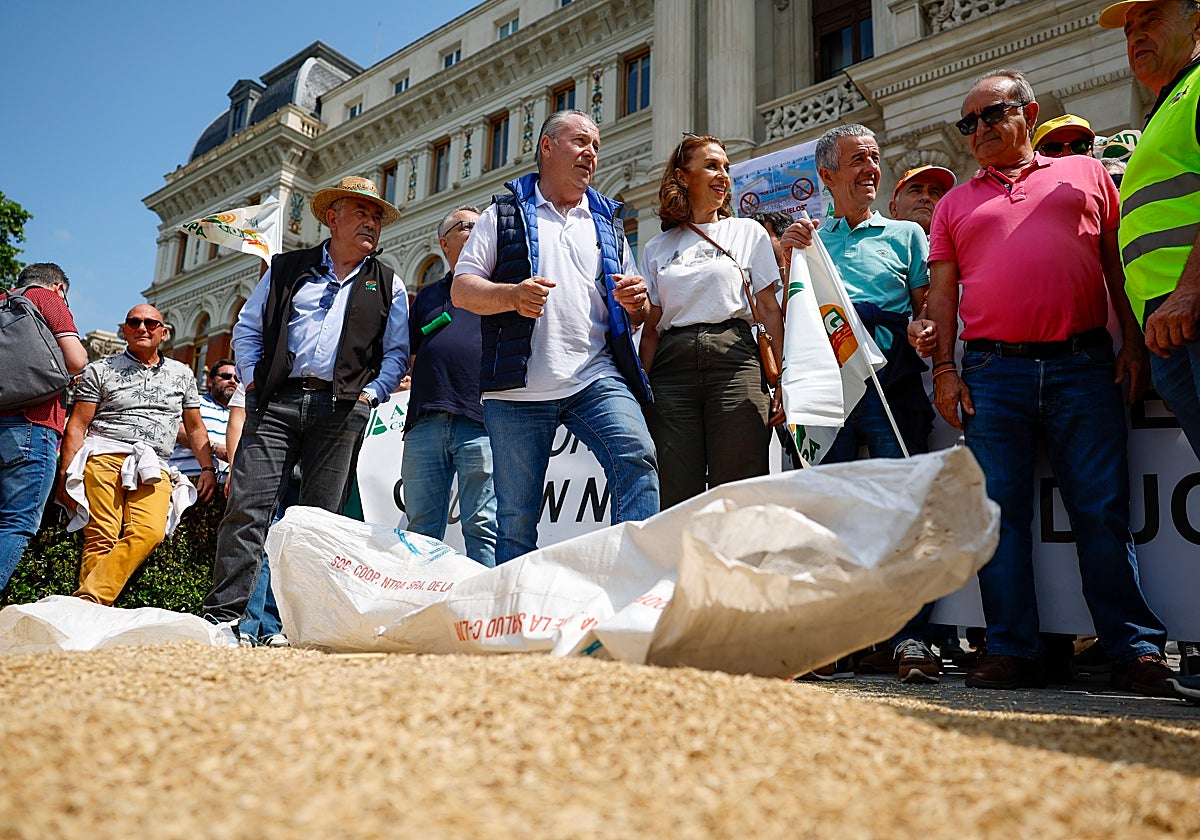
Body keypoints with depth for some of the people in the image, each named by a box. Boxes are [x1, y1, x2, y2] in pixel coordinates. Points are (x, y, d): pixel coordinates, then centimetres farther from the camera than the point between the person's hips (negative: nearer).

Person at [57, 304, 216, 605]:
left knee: (148, 533, -25)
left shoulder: (182, 374, 22)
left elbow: (195, 429, 25)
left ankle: (86, 602, -28)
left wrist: (208, 468, 12)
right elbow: (77, 426, 9)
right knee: (101, 538, -16)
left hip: (154, 468, 1)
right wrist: (66, 476, -1)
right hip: (104, 456, -1)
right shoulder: (100, 370, 15)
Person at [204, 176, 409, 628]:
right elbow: (247, 328, 17)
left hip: (340, 410, 0)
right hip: (276, 403, 0)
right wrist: (253, 380, 4)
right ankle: (223, 612, -3)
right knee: (248, 506, -7)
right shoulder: (288, 269, 16)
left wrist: (371, 394, -2)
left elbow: (397, 353, 12)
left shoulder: (388, 286, 15)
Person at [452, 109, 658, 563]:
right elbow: (461, 289, 5)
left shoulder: (606, 224, 24)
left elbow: (634, 315, 25)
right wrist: (512, 295, -15)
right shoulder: (504, 214, 14)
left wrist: (637, 304, 0)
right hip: (518, 390, -2)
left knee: (637, 458, -25)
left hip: (596, 379, 2)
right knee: (516, 518, 1)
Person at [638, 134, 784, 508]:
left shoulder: (748, 232, 13)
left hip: (733, 361, -1)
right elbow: (652, 328, 14)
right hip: (672, 368, 1)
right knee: (678, 498, -2)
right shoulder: (657, 249, 16)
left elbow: (770, 310, 7)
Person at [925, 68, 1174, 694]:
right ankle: (1012, 650, 6)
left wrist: (1134, 340, 2)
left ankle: (1136, 650, 8)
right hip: (993, 372, 1)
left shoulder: (1085, 173, 17)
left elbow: (1119, 263, 13)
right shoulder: (955, 203, 19)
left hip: (1085, 365, -1)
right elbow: (942, 292, 12)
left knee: (1103, 511, -1)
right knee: (1000, 512, -1)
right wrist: (944, 368, 2)